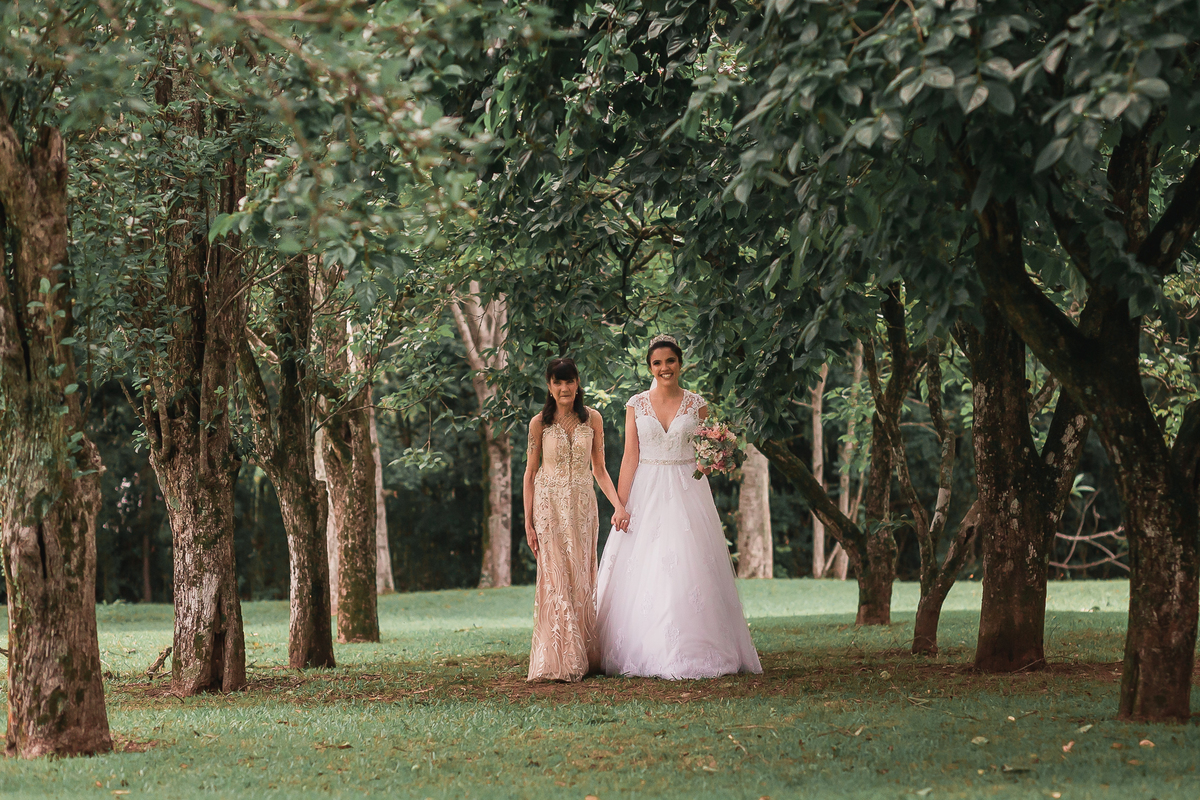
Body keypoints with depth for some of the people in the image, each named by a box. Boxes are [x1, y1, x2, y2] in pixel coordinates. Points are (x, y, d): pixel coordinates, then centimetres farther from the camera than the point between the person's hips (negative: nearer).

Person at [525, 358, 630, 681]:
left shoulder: (592, 418, 6)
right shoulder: (540, 423, 0)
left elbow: (599, 469, 9)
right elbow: (530, 473, 3)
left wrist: (618, 505, -5)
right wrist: (528, 523, -2)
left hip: (583, 506, 2)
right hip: (550, 505, -2)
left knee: (582, 579, 3)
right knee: (556, 578, -7)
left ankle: (584, 657, 10)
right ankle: (558, 662, -6)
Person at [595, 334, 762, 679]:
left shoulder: (696, 404, 5)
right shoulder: (636, 404, 5)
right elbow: (630, 457, 3)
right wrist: (620, 504, -4)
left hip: (687, 494, 0)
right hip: (647, 493, 0)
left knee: (688, 570, -6)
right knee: (643, 574, -4)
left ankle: (692, 652, -3)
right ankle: (645, 654, 0)